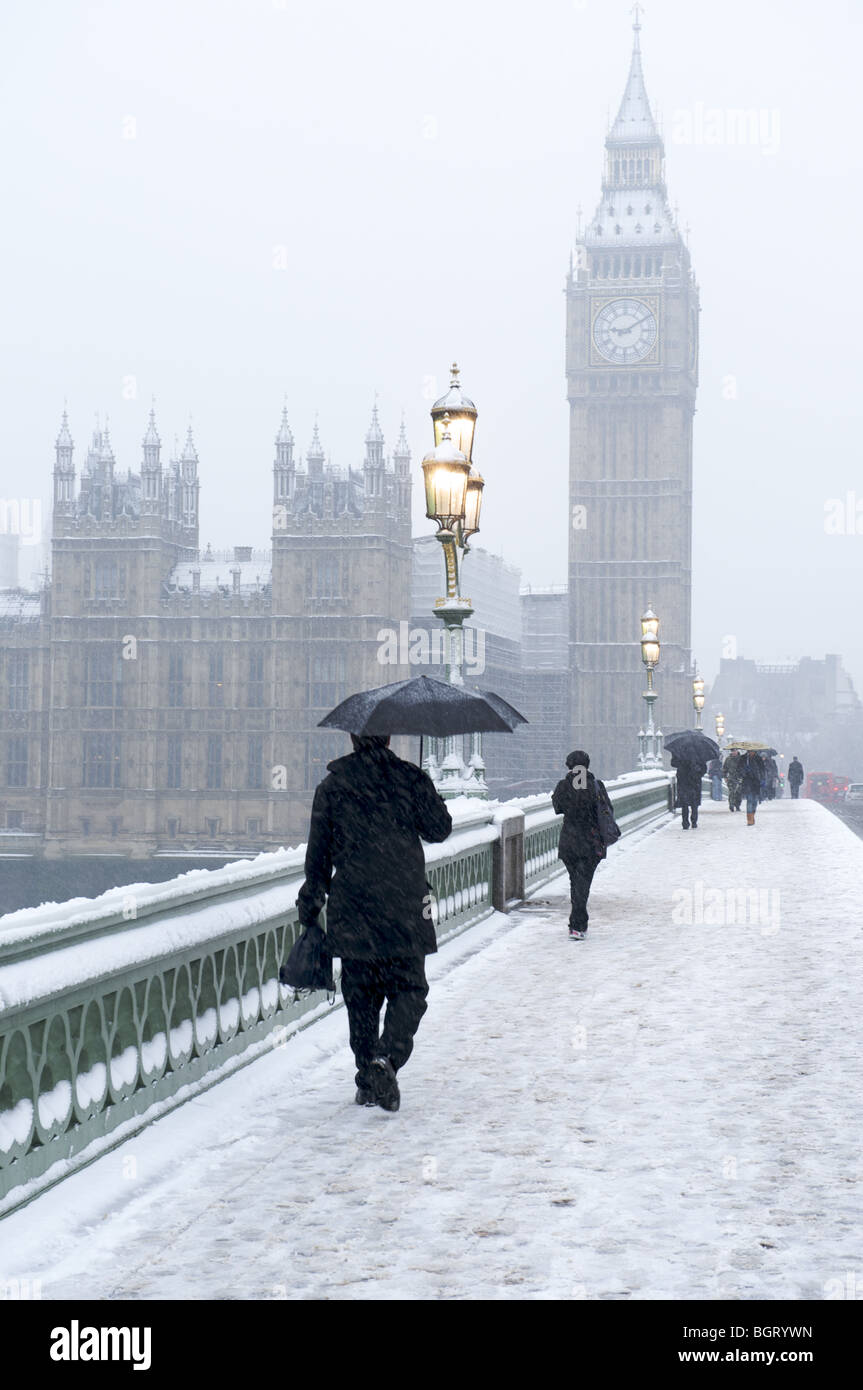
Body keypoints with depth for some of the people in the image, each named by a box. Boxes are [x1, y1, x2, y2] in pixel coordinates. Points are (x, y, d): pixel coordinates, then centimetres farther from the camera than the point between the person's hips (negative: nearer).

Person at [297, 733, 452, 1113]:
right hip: (405, 909, -1)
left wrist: (310, 909, 14)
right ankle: (387, 1057, -17)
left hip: (351, 912, 1)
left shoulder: (331, 786, 2)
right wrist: (426, 796, 23)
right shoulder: (411, 778, -2)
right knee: (408, 989, 7)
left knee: (360, 996, 11)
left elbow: (318, 854, 5)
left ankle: (367, 1082, 12)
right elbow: (439, 829, 5)